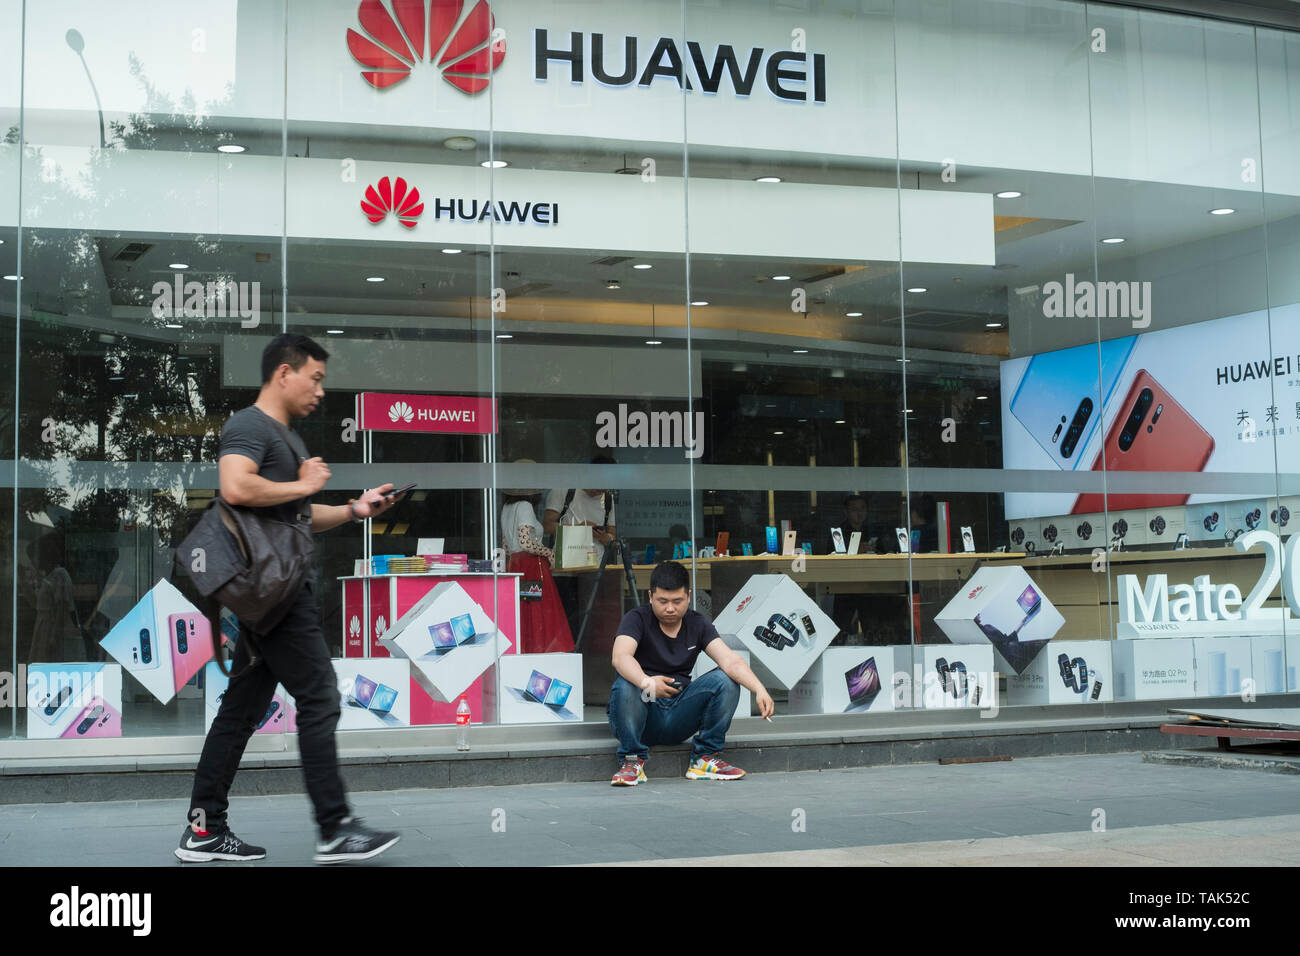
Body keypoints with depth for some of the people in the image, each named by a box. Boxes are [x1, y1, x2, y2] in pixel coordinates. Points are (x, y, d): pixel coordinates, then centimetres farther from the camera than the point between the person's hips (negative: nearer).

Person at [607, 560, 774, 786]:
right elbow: (620, 657, -27)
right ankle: (632, 760, -18)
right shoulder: (637, 619, -7)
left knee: (726, 681, -17)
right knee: (625, 685, -34)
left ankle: (705, 758, -9)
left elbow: (729, 660, -11)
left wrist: (759, 689, -30)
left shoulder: (698, 624, 4)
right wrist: (646, 682, -47)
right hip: (643, 713, -3)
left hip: (679, 719, 3)